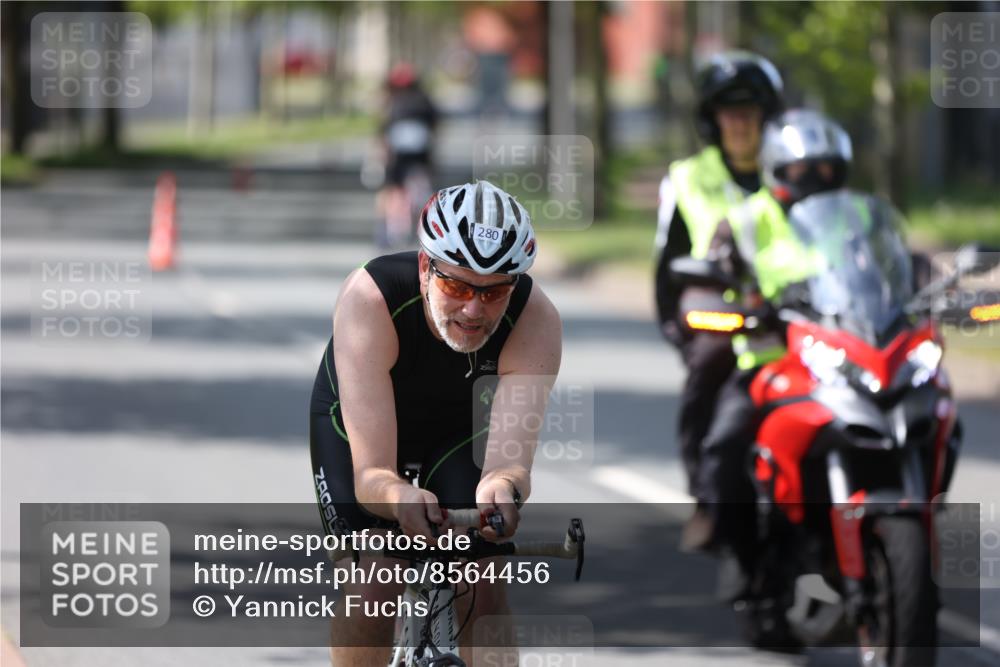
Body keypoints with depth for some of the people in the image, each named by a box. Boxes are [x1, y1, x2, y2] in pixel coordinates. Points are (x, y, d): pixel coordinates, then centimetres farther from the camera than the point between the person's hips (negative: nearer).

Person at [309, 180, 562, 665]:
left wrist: (502, 486, -68)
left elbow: (511, 456, -44)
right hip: (354, 423, -1)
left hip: (460, 428, 2)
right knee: (373, 587, -20)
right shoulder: (370, 298, -40)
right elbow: (370, 474, -43)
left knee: (483, 586, -15)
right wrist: (398, 497, -67)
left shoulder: (536, 319, -35)